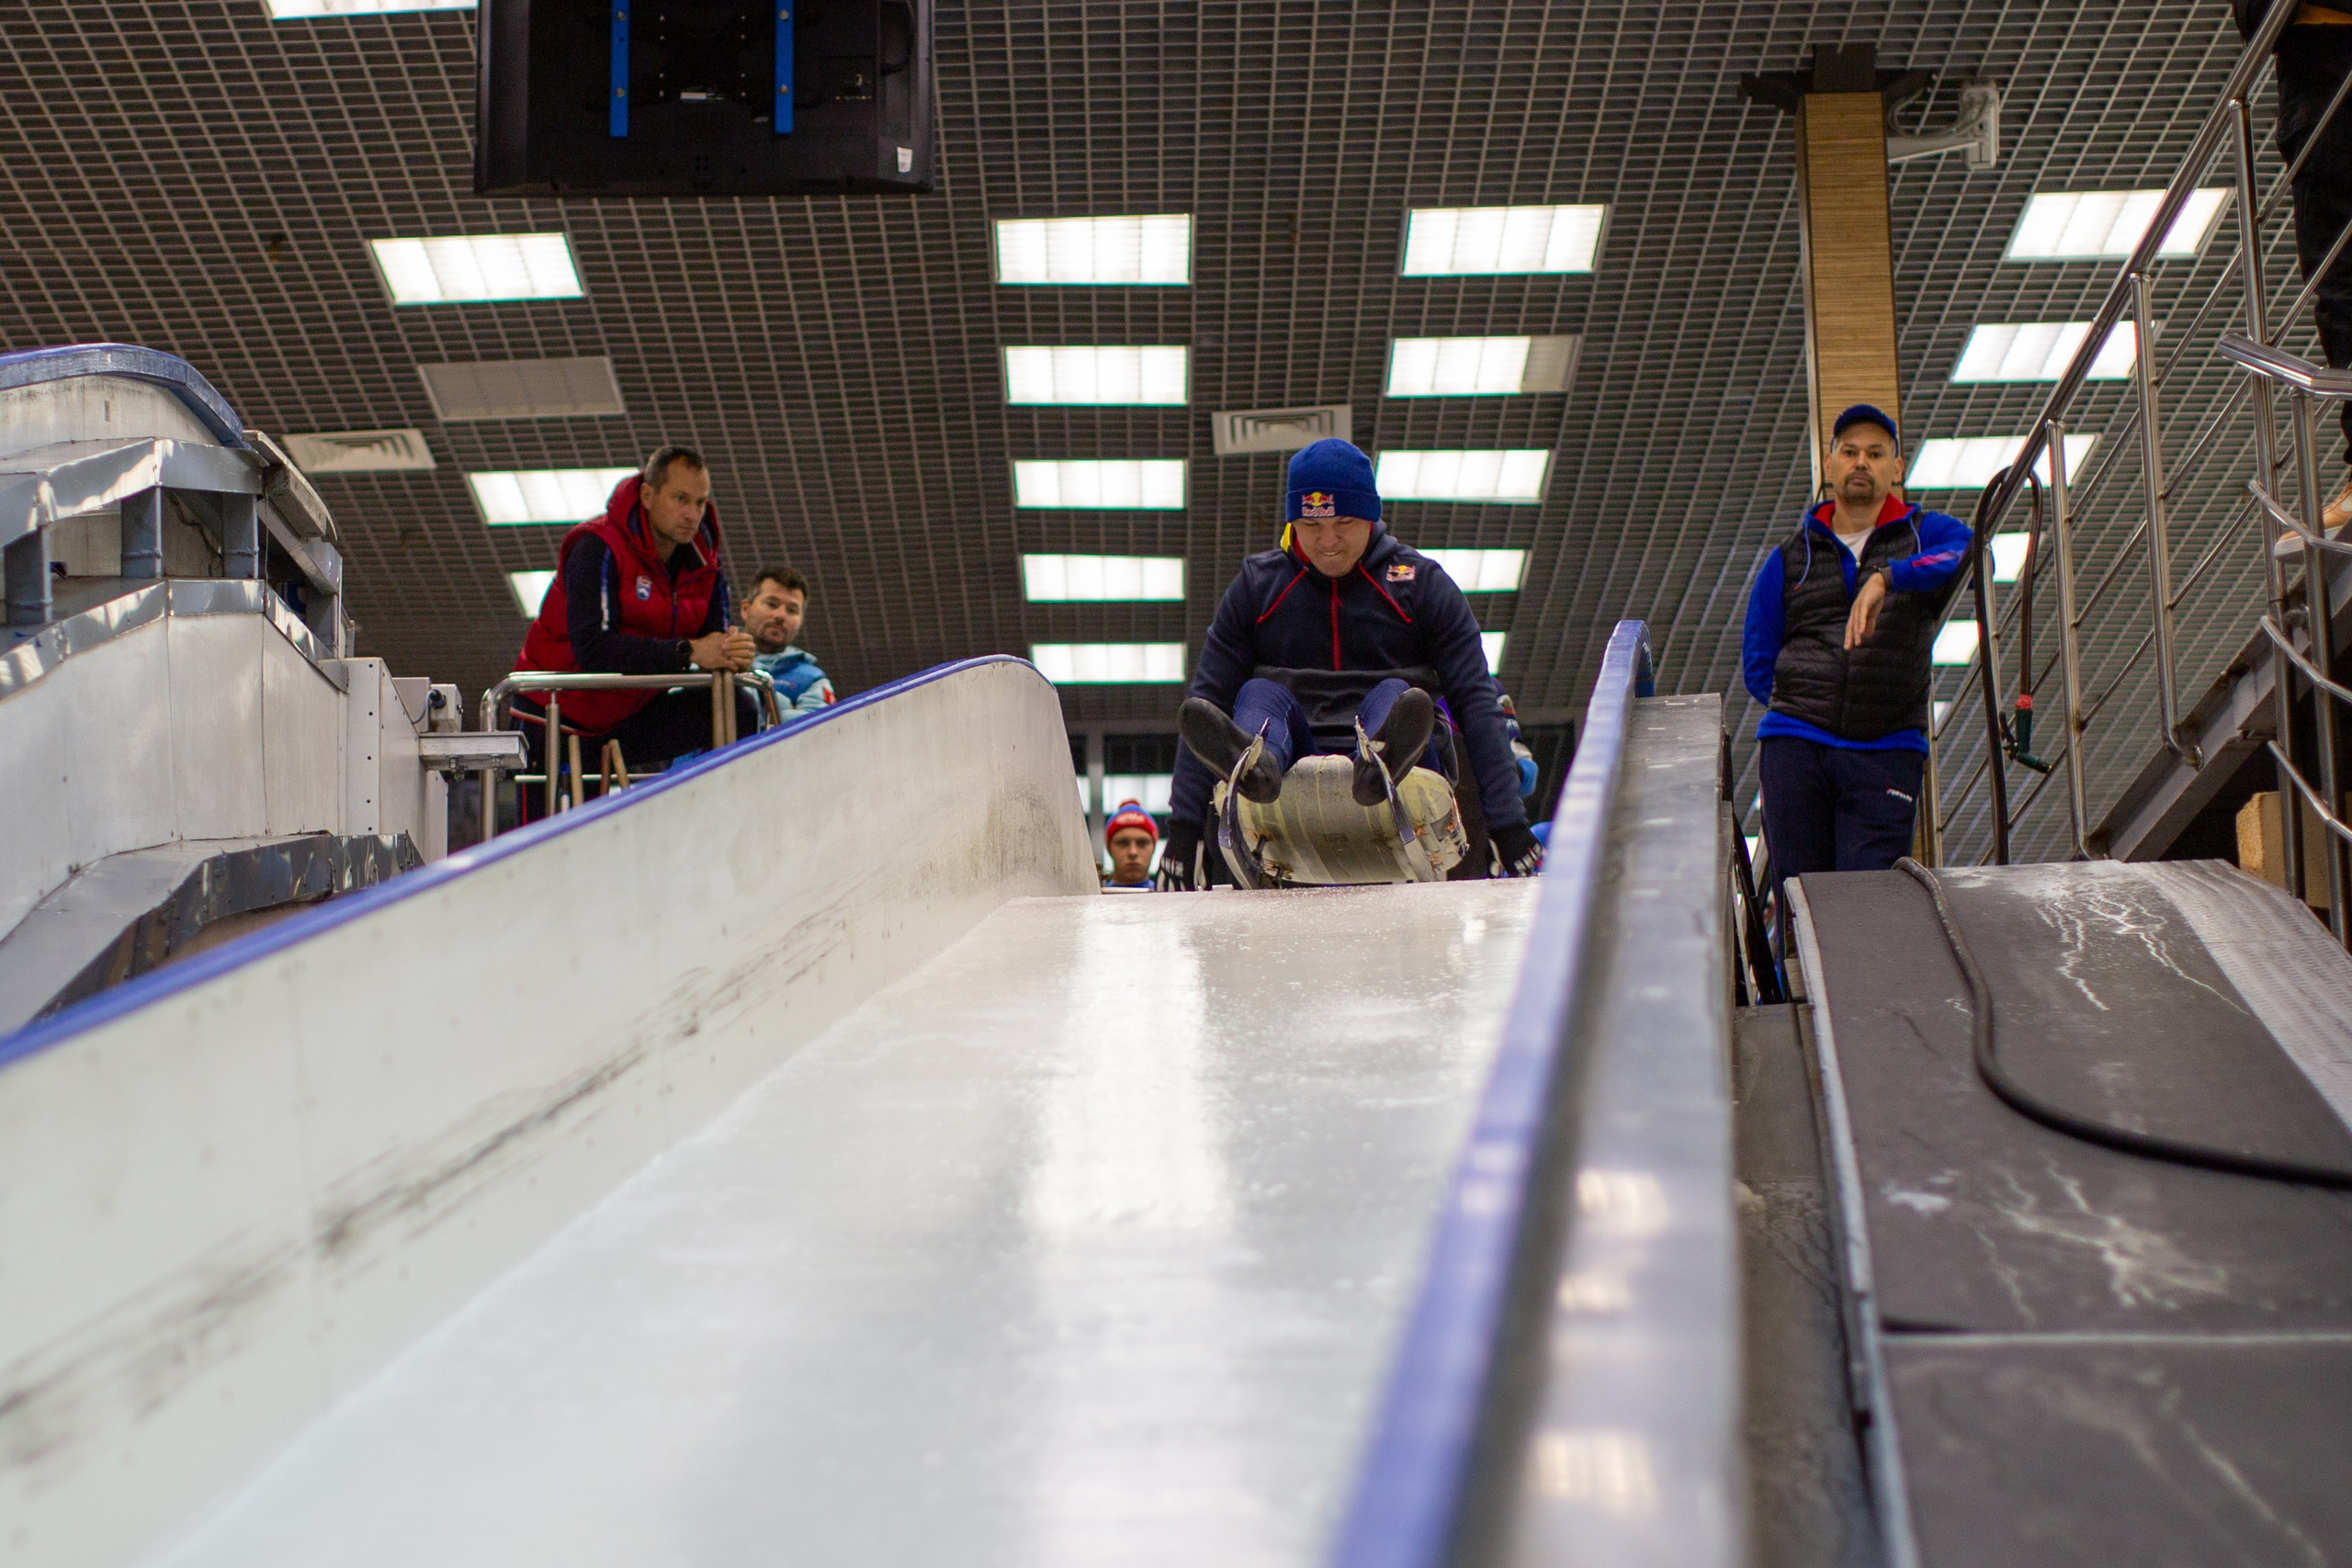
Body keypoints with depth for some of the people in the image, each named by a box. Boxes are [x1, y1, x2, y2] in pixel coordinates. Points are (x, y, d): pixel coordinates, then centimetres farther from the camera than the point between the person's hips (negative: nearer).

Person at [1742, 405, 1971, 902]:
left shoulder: (1927, 535, 12)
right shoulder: (1789, 558, 16)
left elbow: (1969, 556, -14)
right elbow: (1758, 667, 19)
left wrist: (1886, 576, -26)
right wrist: (1817, 704, 8)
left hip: (1886, 754, -2)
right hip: (1794, 747, 2)